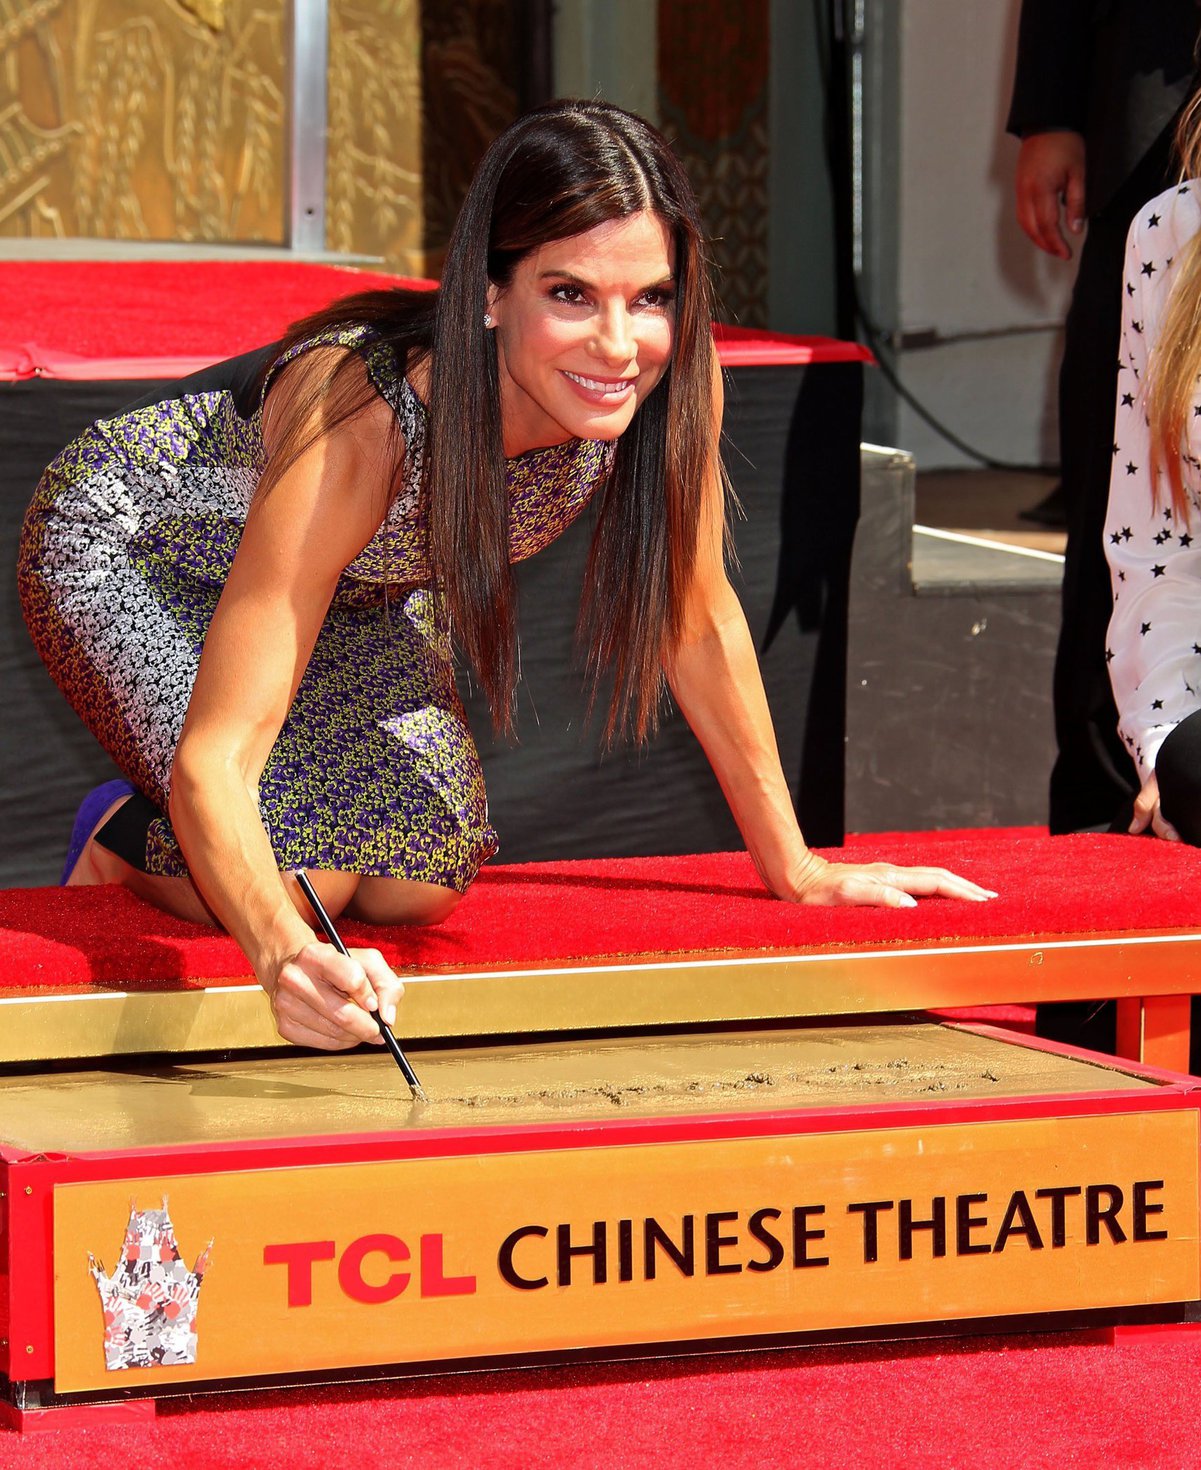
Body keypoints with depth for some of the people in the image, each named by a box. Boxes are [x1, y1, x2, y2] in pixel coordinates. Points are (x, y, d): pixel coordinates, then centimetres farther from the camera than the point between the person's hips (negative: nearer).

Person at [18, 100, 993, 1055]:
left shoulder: (671, 392, -30)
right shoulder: (360, 425, -43)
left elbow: (701, 619, -10)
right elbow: (214, 756, -45)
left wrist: (794, 866, -4)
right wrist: (284, 953, -64)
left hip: (362, 597, 6)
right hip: (128, 551, -5)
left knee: (422, 882, -12)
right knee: (298, 873, -24)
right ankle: (121, 842, 9)